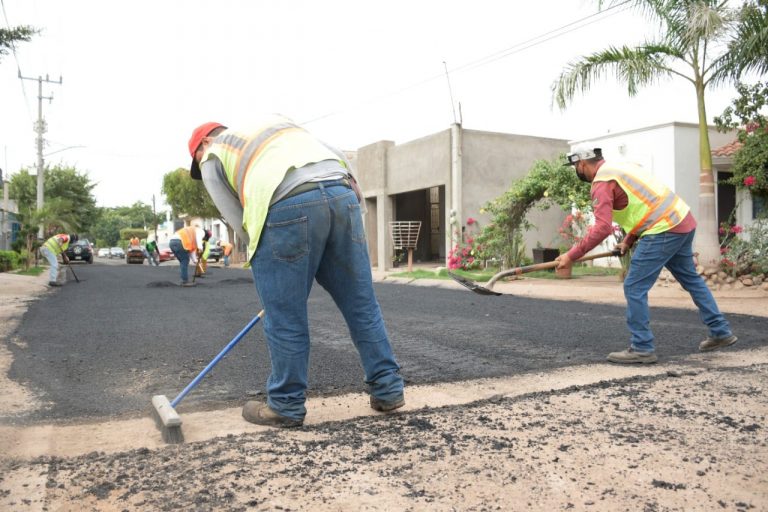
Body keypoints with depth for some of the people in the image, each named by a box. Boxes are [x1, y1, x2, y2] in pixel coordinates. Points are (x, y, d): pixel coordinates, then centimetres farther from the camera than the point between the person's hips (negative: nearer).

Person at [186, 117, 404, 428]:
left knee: (285, 319, 6)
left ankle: (286, 407, 18)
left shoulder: (213, 158, 22)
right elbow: (335, 156, 26)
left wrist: (264, 258, 23)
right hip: (342, 194, 6)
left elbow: (239, 222, 14)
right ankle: (388, 390, 21)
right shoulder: (272, 122, 37)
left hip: (288, 207, -5)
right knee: (362, 305, 12)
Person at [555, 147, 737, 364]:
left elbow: (602, 228, -23)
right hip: (683, 221, 10)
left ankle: (642, 348, 2)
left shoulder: (602, 182, -11)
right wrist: (629, 240, 17)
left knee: (634, 288, -4)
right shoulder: (619, 168, 18)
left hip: (664, 230, -10)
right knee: (691, 279, 24)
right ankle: (721, 332, 35)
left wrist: (571, 256, -20)